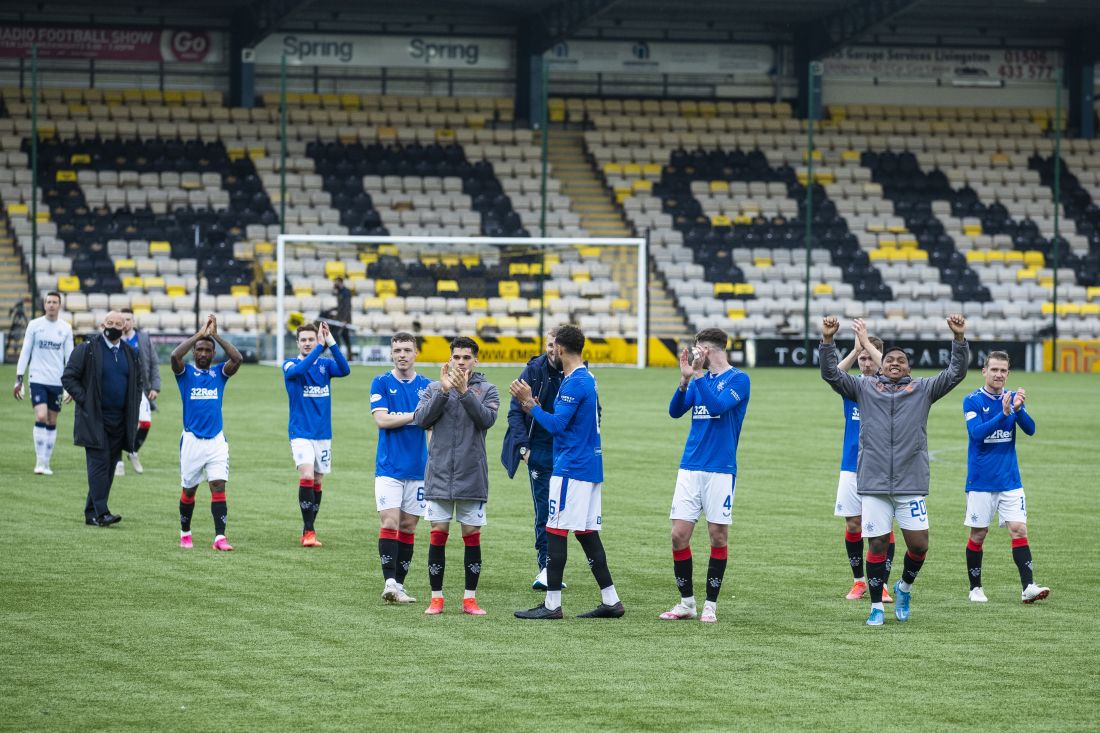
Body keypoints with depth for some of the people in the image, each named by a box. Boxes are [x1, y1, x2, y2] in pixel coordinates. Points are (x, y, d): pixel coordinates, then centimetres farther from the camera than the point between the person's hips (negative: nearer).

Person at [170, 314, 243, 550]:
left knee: (219, 486, -10)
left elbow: (238, 358, -11)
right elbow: (175, 355, -19)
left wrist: (216, 335, -11)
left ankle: (220, 537, -14)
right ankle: (185, 533, 26)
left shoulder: (219, 372, 7)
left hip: (216, 440, 1)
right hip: (192, 440, -1)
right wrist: (199, 334, -16)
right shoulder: (185, 372, 2)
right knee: (189, 489, 9)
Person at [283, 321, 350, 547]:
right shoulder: (290, 365, -3)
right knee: (306, 476, -20)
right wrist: (321, 346, -32)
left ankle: (309, 530, 20)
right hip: (301, 433, -4)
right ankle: (308, 531, -16)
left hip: (323, 433, 4)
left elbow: (345, 370, -17)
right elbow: (297, 370, -28)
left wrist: (331, 343, -28)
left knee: (317, 482, 9)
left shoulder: (325, 365, 4)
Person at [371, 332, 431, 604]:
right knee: (389, 522, -12)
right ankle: (389, 582, -16)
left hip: (418, 468, 3)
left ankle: (399, 584, 11)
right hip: (388, 467, -3)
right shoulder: (381, 383, 1)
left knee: (408, 526, 5)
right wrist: (415, 415, -12)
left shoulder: (427, 385, 8)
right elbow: (381, 419, -10)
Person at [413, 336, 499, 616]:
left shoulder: (487, 391, 4)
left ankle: (470, 598, 9)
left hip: (472, 476, 0)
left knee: (472, 534, 3)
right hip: (439, 475, 0)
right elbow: (421, 419, -7)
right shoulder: (434, 389, 6)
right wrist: (444, 391, -16)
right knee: (438, 533, 1)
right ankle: (436, 597, 7)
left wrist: (465, 392, -21)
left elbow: (487, 418, -13)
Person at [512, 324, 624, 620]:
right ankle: (610, 601, 11)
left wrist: (529, 402, -10)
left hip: (571, 468, -10)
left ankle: (552, 604, -5)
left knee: (556, 531, -6)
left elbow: (556, 424, -20)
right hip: (591, 465, 10)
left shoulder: (574, 383, -16)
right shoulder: (588, 379, 15)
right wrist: (531, 403, 17)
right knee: (587, 532, 12)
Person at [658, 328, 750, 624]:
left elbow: (718, 406, -20)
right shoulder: (699, 379, 14)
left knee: (718, 535, -1)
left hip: (720, 470, -5)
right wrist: (685, 379, -10)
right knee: (679, 535, -1)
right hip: (690, 468, 5)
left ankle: (710, 604, 8)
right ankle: (686, 602, 9)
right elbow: (675, 411, 3)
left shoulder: (738, 379, -3)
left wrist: (697, 374, -19)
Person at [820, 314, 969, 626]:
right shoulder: (864, 388, 11)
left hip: (911, 483, 0)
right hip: (873, 483, 0)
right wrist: (827, 340, -9)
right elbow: (831, 374, 4)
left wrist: (959, 338, -10)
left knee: (919, 543, -4)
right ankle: (877, 606, 12)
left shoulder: (923, 389, 10)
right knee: (877, 544, 0)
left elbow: (955, 374, 3)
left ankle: (905, 587, 25)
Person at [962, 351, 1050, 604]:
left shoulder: (1012, 398, 5)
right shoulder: (972, 400, -7)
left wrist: (1018, 409, -26)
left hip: (1010, 480, 3)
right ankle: (975, 588, 17)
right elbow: (977, 432, -21)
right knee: (978, 534, 4)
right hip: (981, 481, -3)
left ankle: (1027, 587, -12)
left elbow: (1030, 429, -6)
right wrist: (1003, 413, -32)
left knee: (1018, 530, -7)